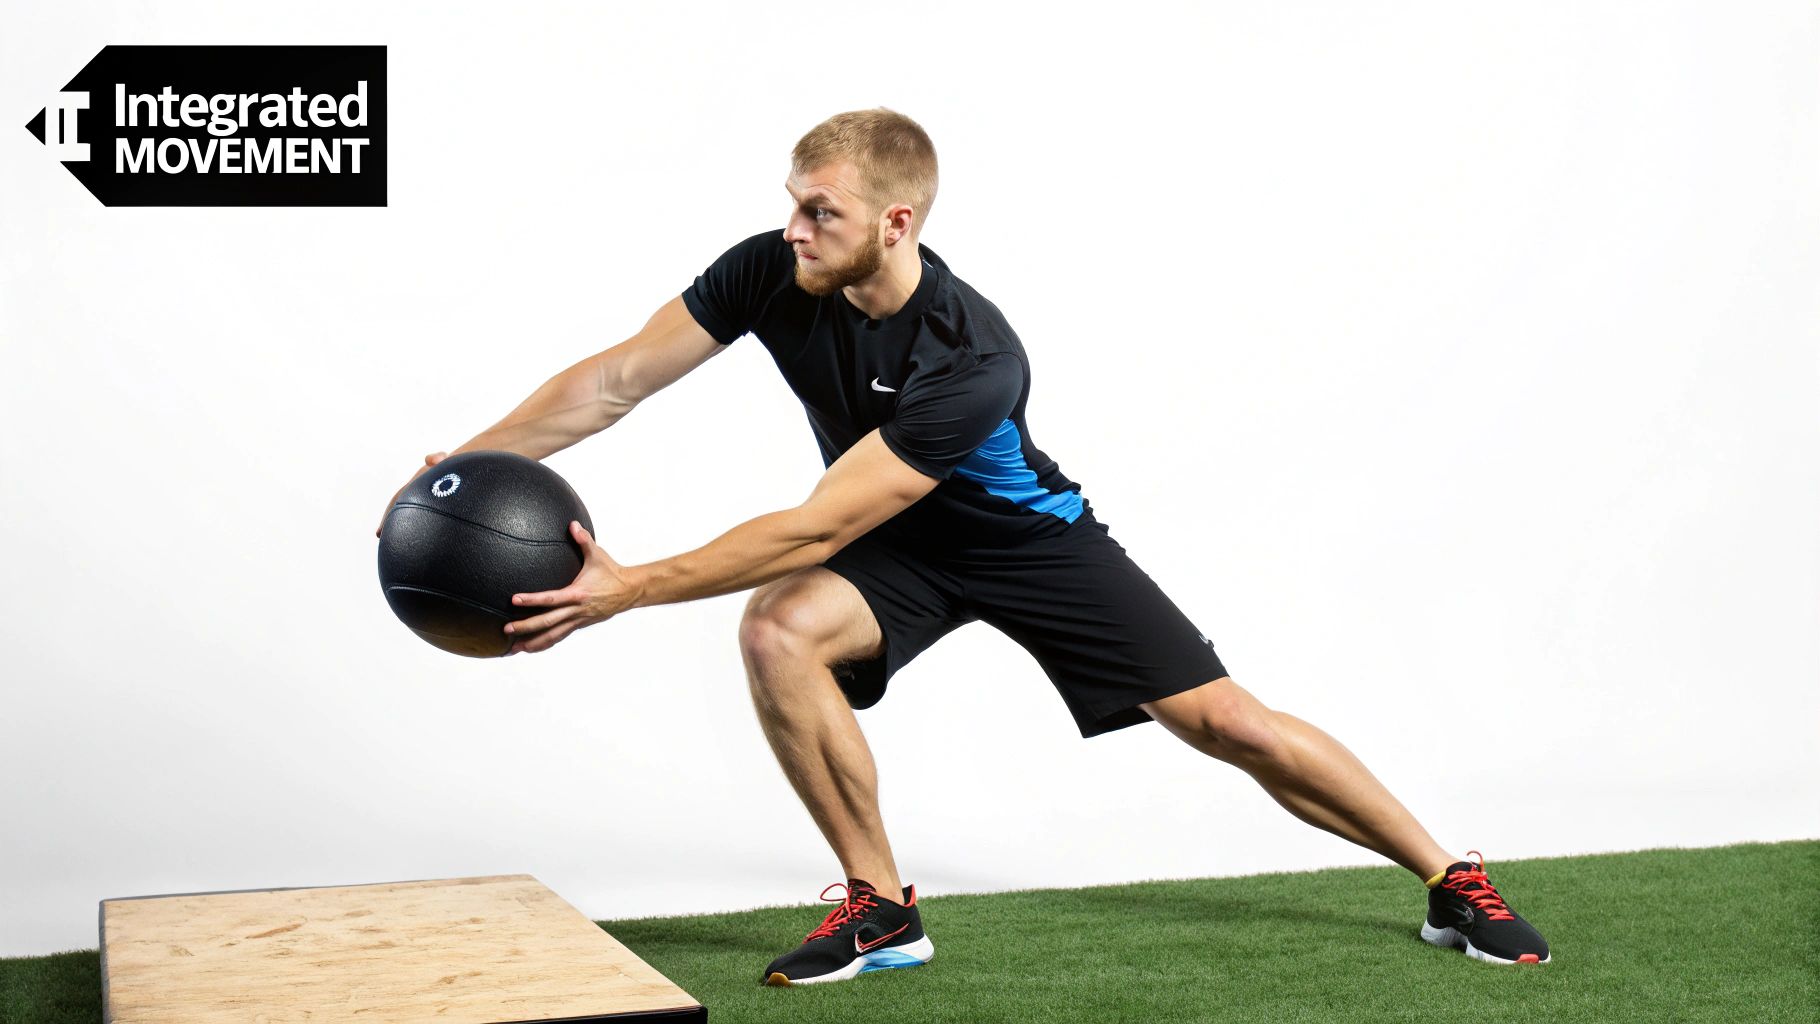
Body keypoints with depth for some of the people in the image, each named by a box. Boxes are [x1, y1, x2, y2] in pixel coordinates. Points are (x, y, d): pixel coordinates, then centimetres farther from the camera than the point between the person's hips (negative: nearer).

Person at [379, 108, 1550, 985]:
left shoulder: (973, 359, -38)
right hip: (899, 548, 4)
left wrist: (629, 588, -42)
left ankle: (1451, 883, 13)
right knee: (778, 635, -28)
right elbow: (619, 379, -17)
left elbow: (816, 530, -39)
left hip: (1026, 538, -4)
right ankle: (883, 909, -10)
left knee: (1227, 721, -8)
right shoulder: (770, 274, -22)